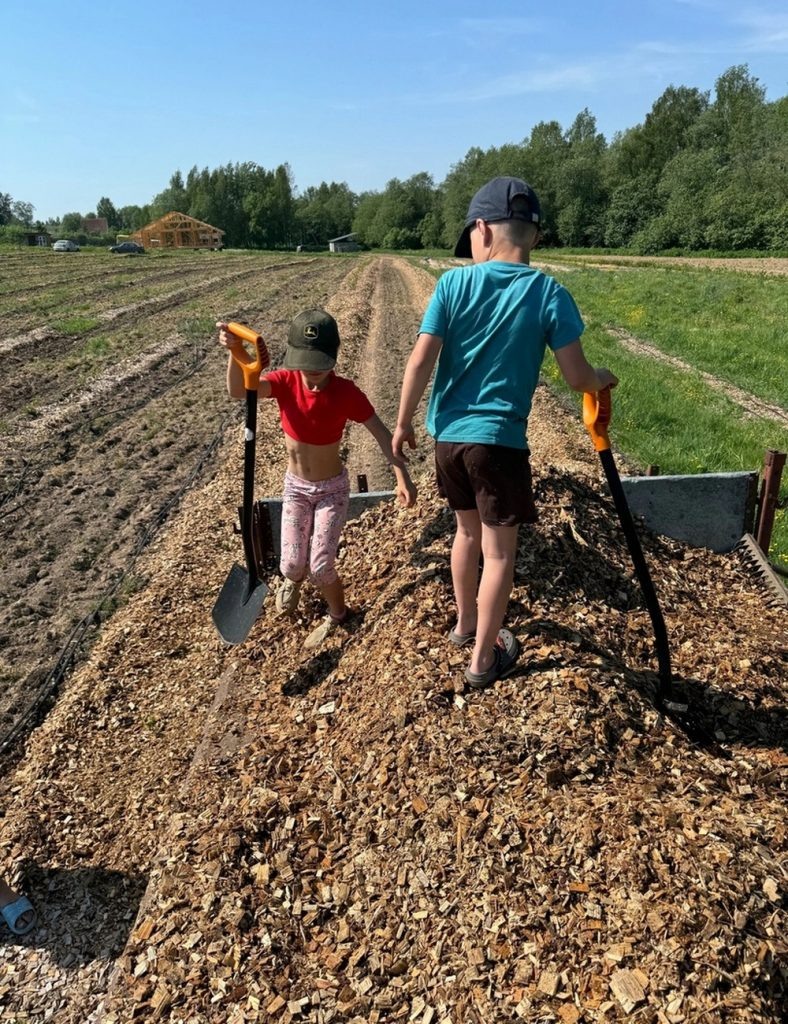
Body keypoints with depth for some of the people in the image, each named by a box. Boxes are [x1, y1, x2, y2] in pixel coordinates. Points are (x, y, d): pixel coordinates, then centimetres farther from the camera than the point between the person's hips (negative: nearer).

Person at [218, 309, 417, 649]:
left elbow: (381, 433, -22)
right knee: (292, 565, 2)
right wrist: (236, 352, -54)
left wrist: (402, 474, -35)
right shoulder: (286, 381, -16)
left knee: (321, 568, -6)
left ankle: (337, 613, 28)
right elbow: (239, 391, -34)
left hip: (332, 489, -2)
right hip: (295, 486, 2)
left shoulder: (346, 392, -21)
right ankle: (293, 578, 43)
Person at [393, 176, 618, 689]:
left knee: (468, 530, 24)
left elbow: (420, 362, -8)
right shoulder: (549, 293, -7)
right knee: (500, 550, 9)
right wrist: (605, 378, 15)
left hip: (449, 434, 4)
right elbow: (577, 377, -8)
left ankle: (465, 622, 42)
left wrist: (403, 422, 5)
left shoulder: (454, 283, -4)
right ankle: (483, 659, 19)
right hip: (499, 440, -3)